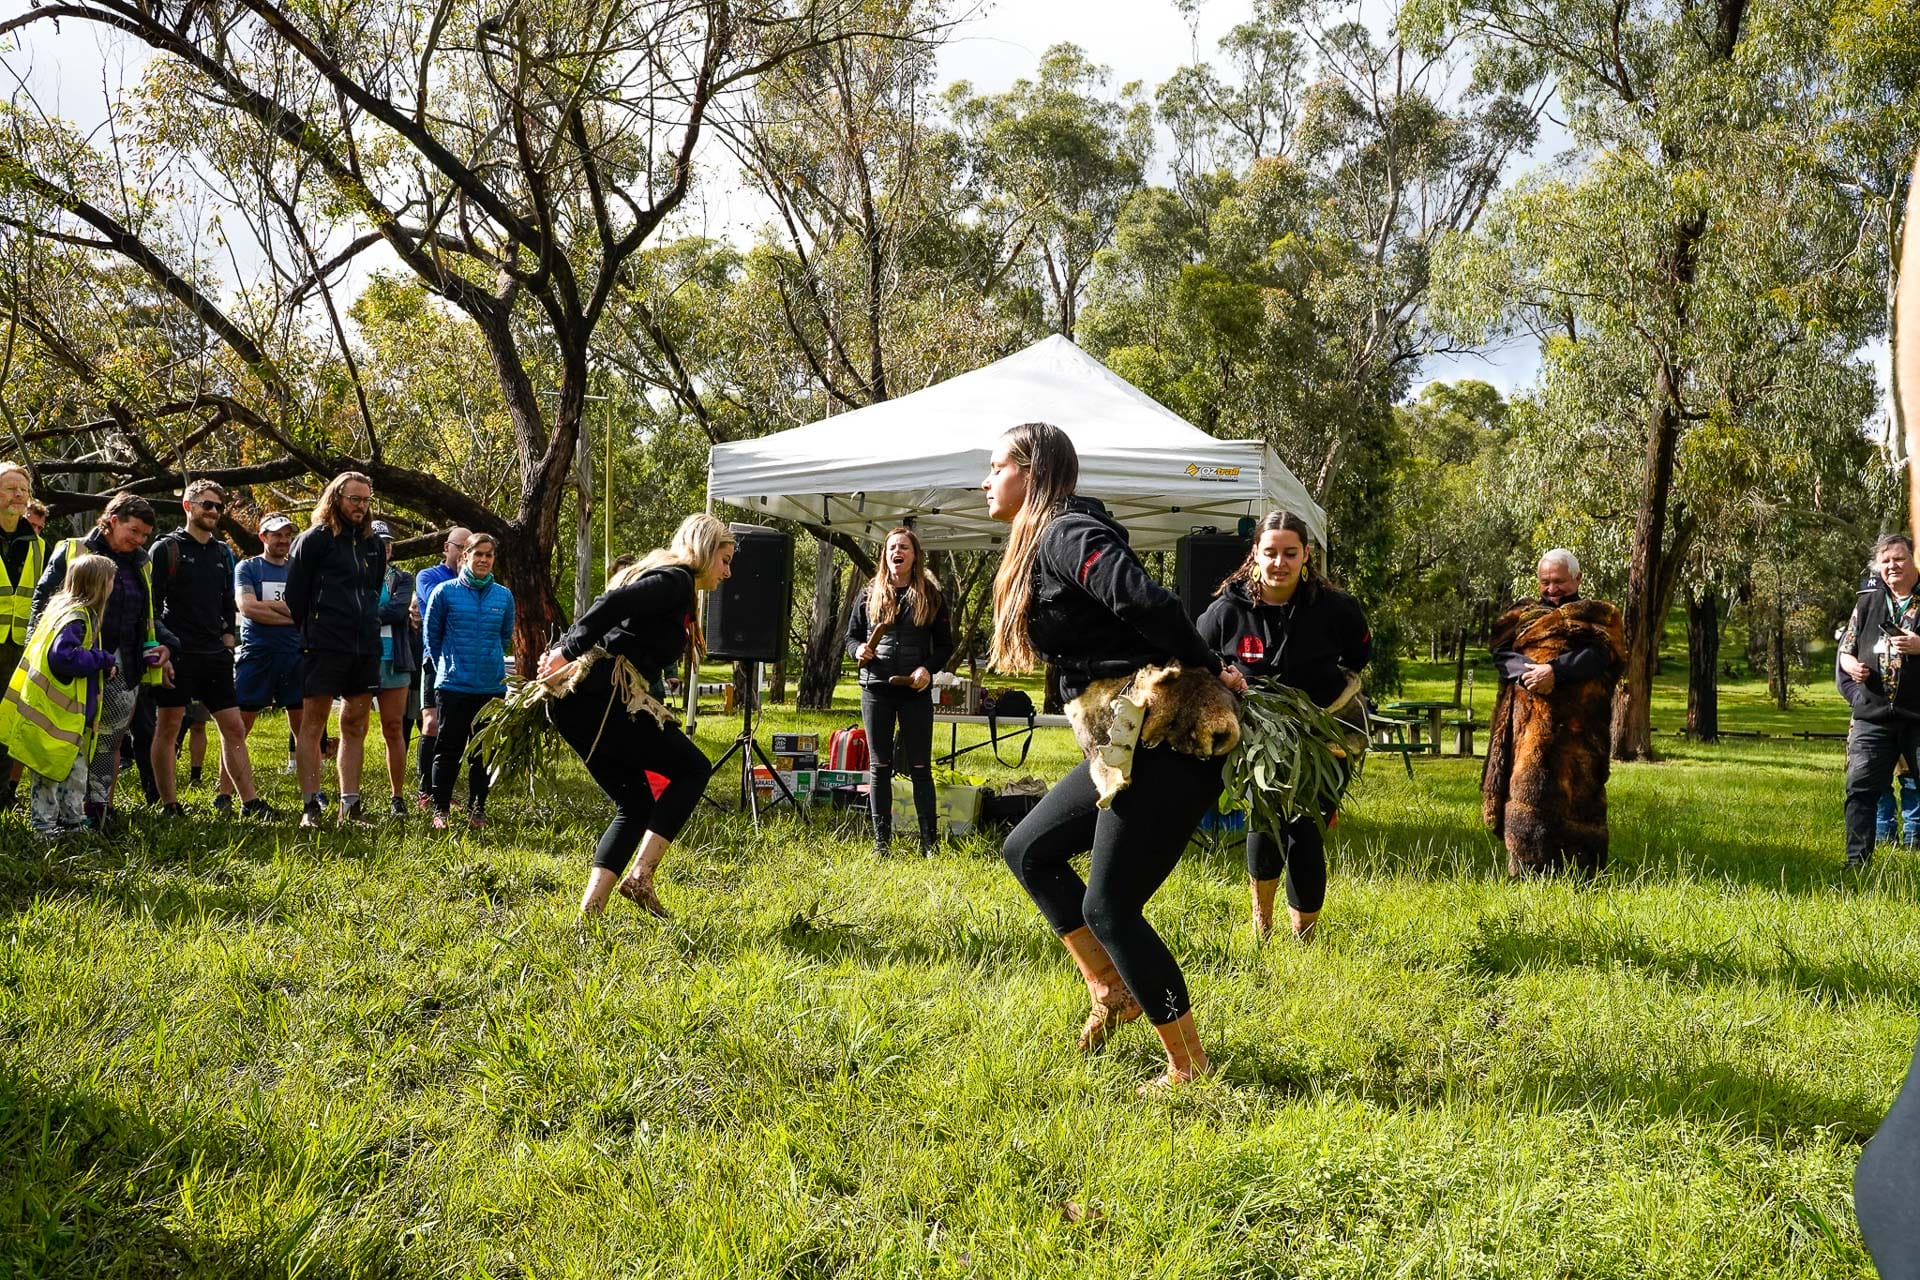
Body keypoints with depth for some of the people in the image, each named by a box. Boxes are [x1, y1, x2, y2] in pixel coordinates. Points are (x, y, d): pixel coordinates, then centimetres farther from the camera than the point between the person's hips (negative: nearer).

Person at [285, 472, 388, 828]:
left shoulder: (374, 544, 16)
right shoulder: (314, 540, -2)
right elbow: (295, 595, -1)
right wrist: (306, 636, 1)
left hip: (365, 648, 6)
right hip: (324, 648, -6)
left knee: (355, 726, 8)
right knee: (313, 724, -3)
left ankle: (350, 806, 12)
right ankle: (310, 807, -1)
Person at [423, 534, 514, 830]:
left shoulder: (504, 596, 5)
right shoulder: (445, 592, -2)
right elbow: (432, 635, 8)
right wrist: (447, 666, 12)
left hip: (492, 686, 2)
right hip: (453, 684, -2)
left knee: (483, 752, 7)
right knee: (449, 750, 0)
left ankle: (477, 809, 16)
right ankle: (440, 809, 9)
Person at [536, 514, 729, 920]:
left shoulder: (657, 575, 27)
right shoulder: (677, 580, -4)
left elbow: (609, 608, 21)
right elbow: (613, 605, -18)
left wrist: (562, 652, 10)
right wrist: (568, 651, -16)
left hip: (574, 702, 10)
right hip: (606, 696, -10)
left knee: (637, 806, 13)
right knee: (692, 768, 2)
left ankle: (589, 910, 4)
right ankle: (640, 876, -7)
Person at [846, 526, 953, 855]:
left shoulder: (931, 596, 4)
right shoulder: (869, 595, 8)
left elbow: (945, 645, 5)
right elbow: (851, 636, 14)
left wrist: (928, 668, -12)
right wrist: (859, 650, -9)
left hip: (916, 692, -2)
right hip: (876, 690, 2)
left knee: (920, 768, 0)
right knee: (880, 767, 5)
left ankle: (929, 840, 6)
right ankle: (881, 840, 11)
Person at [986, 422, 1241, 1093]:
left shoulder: (1065, 534, -15)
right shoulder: (1044, 543, 18)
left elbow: (1150, 603, -29)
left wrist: (1209, 672, -17)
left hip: (1170, 748, -10)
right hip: (1135, 745, 10)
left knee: (1108, 905, -5)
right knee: (1028, 850, 17)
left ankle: (1189, 1066, 6)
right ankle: (1112, 991, 20)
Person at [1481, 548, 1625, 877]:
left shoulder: (1599, 616, 14)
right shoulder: (1521, 615, 23)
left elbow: (1604, 655, -5)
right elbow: (1501, 652, 7)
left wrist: (1556, 671, -18)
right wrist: (1527, 672, -15)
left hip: (1577, 723, -3)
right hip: (1528, 723, 3)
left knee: (1577, 789, -6)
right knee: (1525, 789, -3)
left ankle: (1580, 873, -2)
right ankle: (1524, 872, 1)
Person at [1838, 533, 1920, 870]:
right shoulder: (1868, 602, 13)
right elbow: (1844, 651, 17)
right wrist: (1852, 665, -4)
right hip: (1873, 716, 3)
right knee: (1861, 789, 0)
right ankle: (1857, 864, 3)